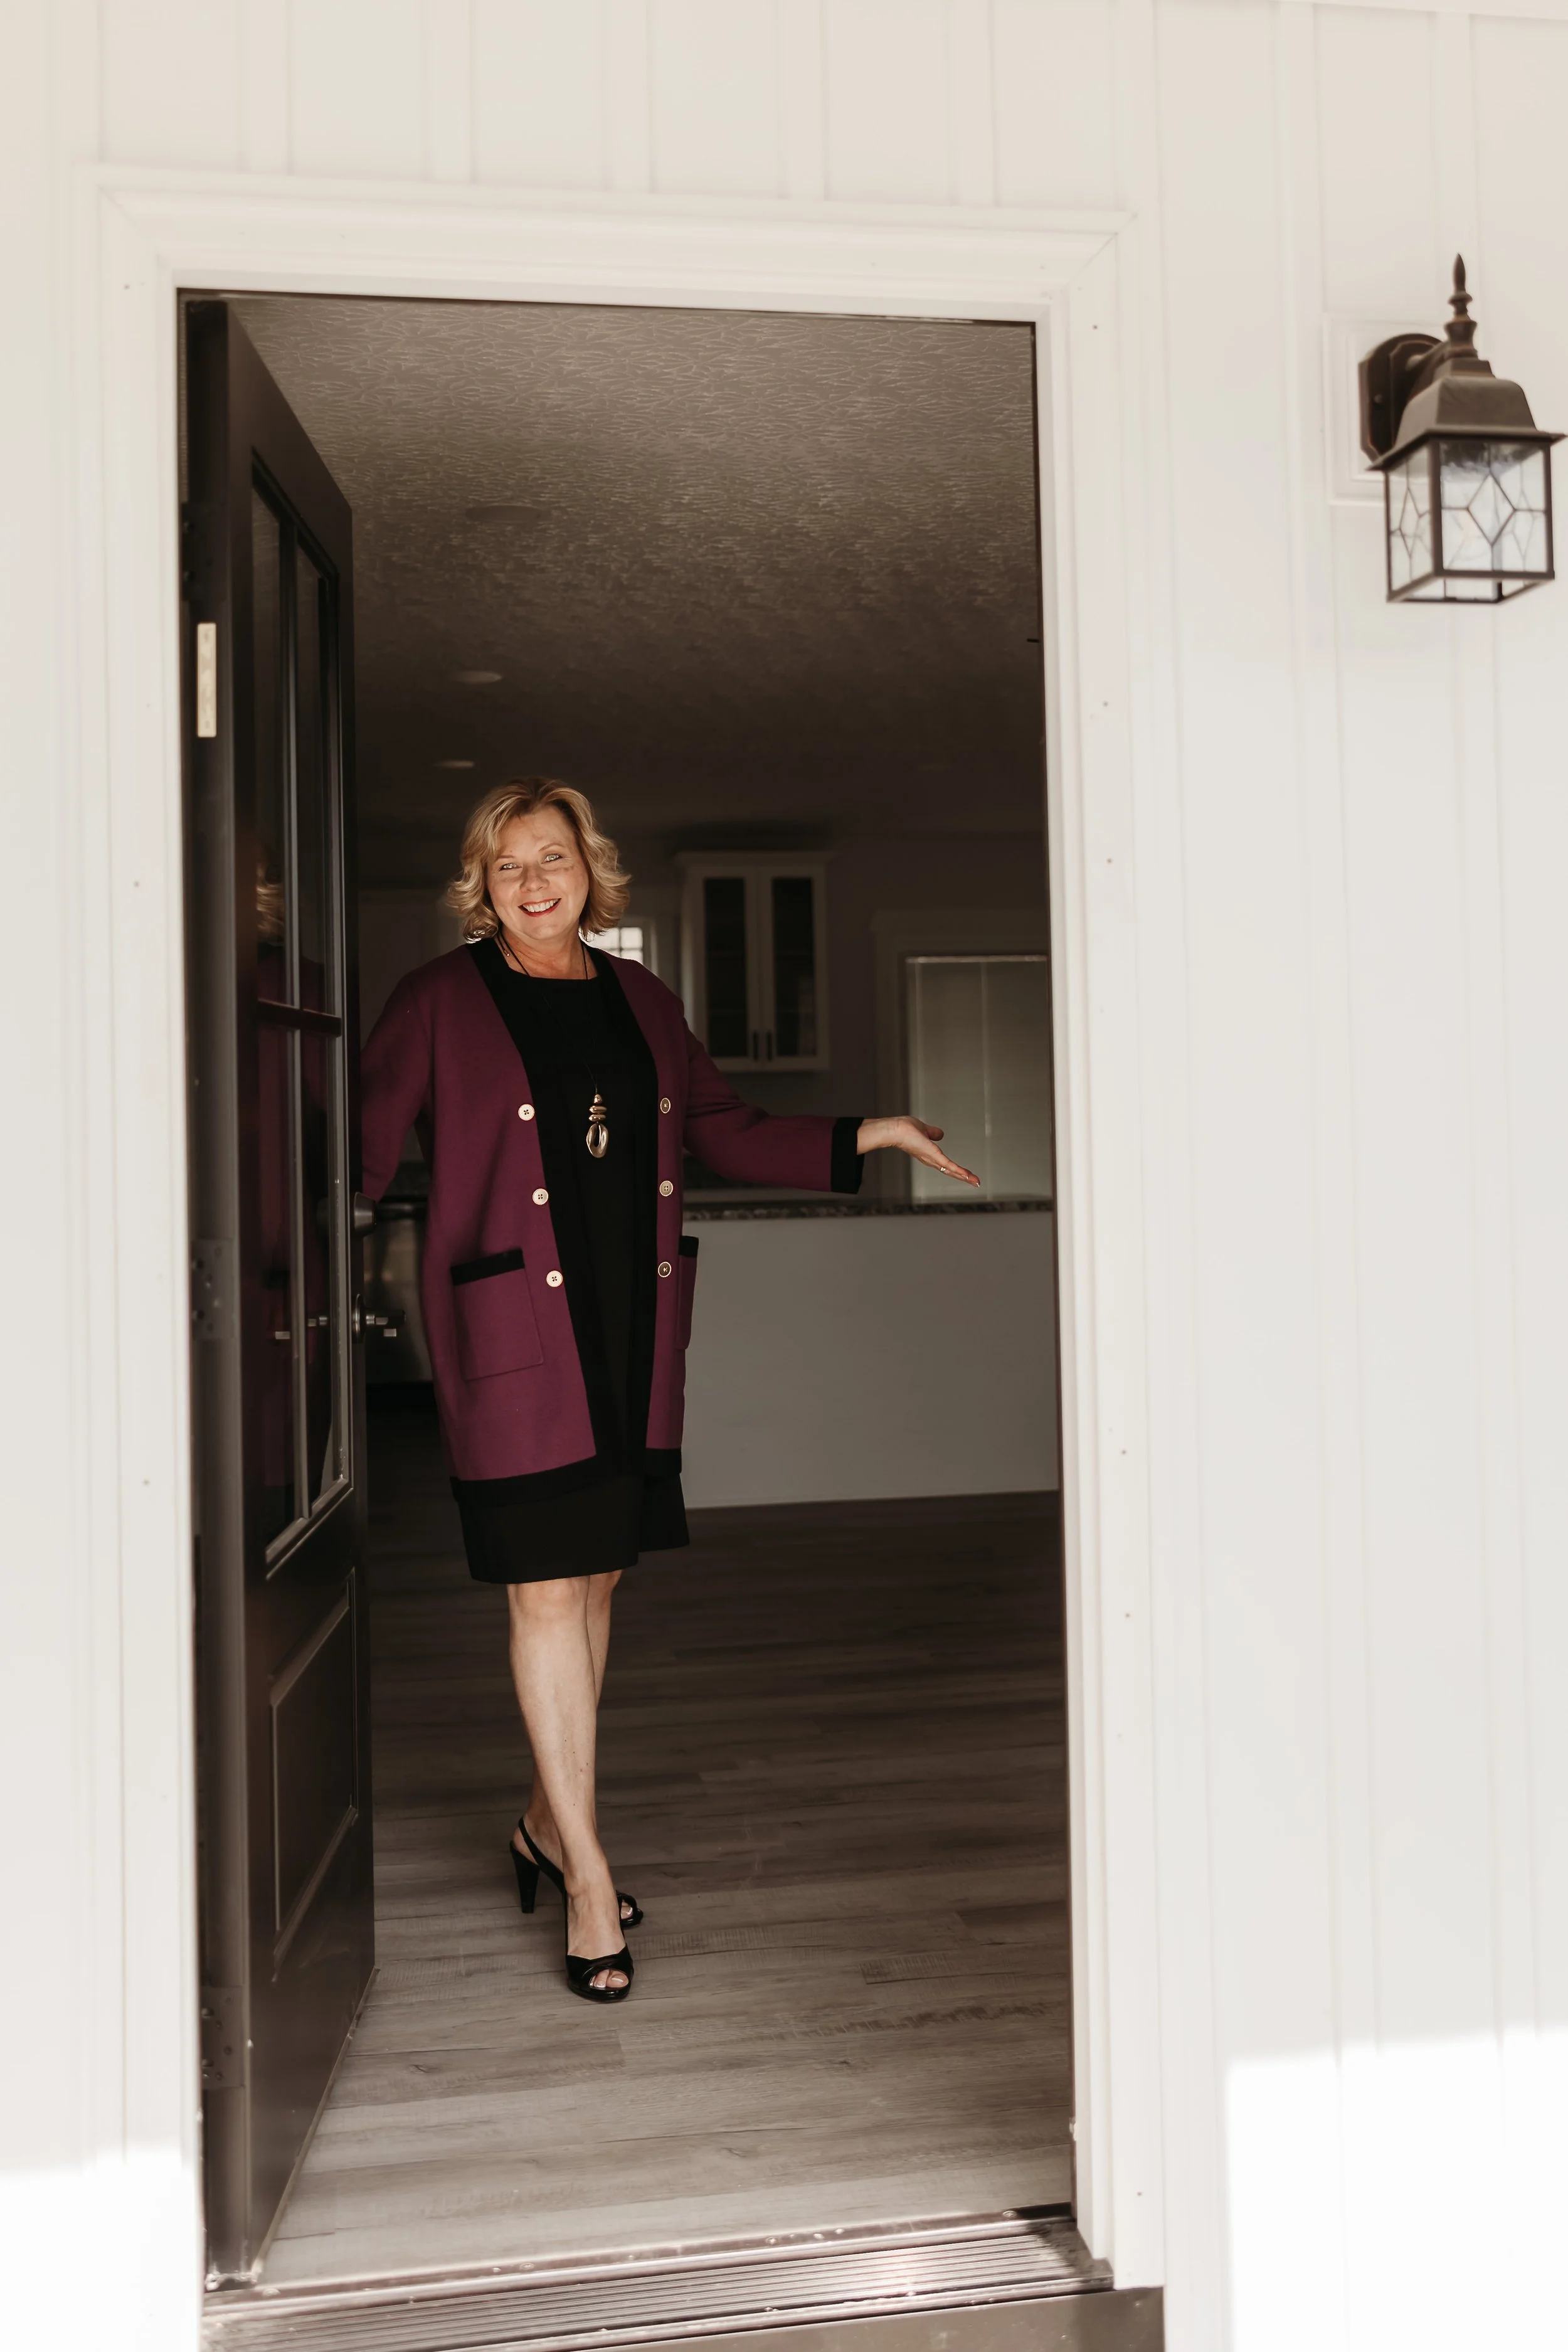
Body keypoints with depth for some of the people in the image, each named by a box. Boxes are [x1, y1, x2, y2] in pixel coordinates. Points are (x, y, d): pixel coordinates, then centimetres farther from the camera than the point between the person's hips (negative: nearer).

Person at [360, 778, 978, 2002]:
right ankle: (587, 1871, 9)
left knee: (598, 1577, 11)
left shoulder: (639, 998, 13)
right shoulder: (440, 1002, -1)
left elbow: (727, 1131, 18)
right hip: (515, 1335, -5)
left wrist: (866, 1137, 13)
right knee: (548, 1590, -4)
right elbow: (364, 1146, -5)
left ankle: (548, 1824, 30)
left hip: (634, 1326, 5)